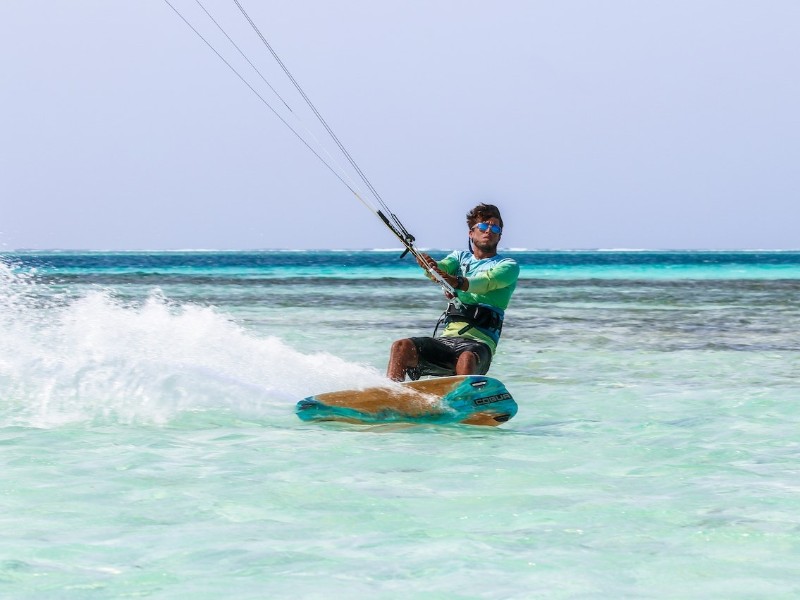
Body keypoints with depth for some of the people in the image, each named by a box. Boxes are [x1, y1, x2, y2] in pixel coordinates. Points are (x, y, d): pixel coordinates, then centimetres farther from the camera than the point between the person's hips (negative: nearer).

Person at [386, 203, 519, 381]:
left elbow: (487, 282, -14)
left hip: (479, 341, -4)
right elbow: (443, 267, -1)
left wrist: (457, 282, -34)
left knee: (467, 358, -39)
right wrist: (430, 266, -27)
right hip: (447, 337, 4)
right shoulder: (460, 256, 22)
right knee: (402, 347, -21)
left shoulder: (508, 266, 8)